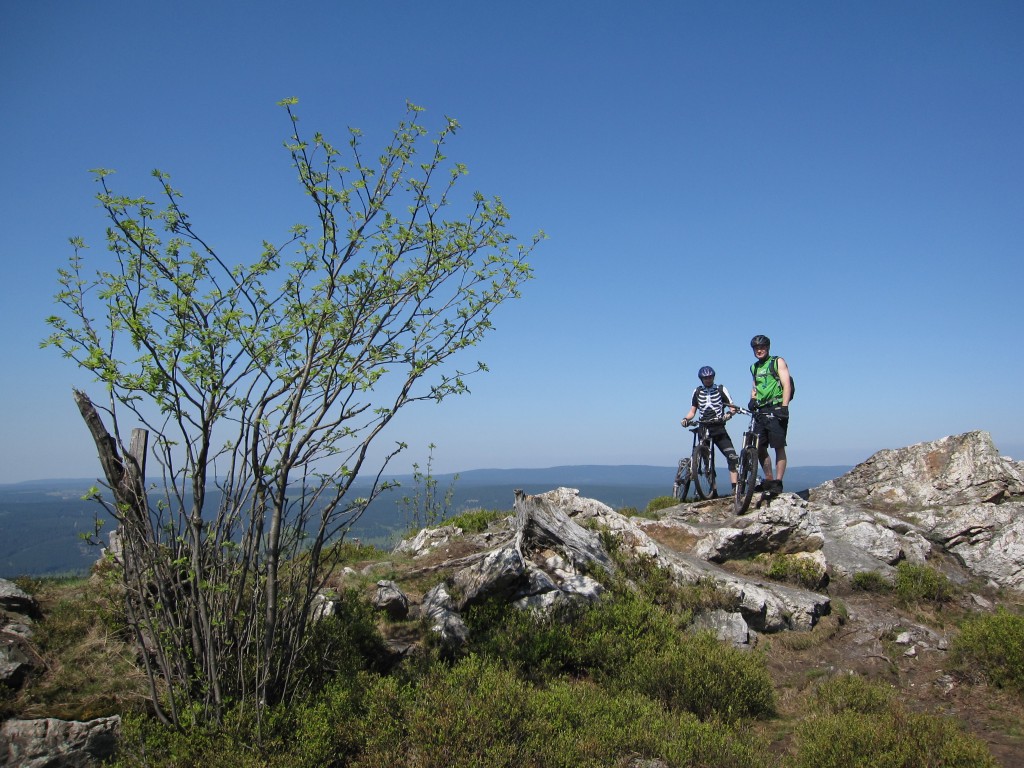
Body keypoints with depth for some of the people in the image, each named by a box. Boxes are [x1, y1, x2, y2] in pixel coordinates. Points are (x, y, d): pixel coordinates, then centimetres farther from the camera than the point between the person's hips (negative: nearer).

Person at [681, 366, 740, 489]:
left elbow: (732, 407, 2)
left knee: (732, 457, -15)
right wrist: (686, 418, -8)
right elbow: (692, 411, 13)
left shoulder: (721, 389, 7)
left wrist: (730, 413, -21)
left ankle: (735, 487, -16)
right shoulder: (697, 392, 13)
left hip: (719, 429, -2)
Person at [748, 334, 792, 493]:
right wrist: (752, 399, 4)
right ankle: (769, 480, 15)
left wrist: (784, 407, -19)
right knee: (759, 448, 4)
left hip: (776, 410, -6)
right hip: (761, 412, 6)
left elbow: (787, 385, -7)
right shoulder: (754, 367, 20)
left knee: (779, 447, -7)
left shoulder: (778, 362, 2)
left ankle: (778, 482, -5)